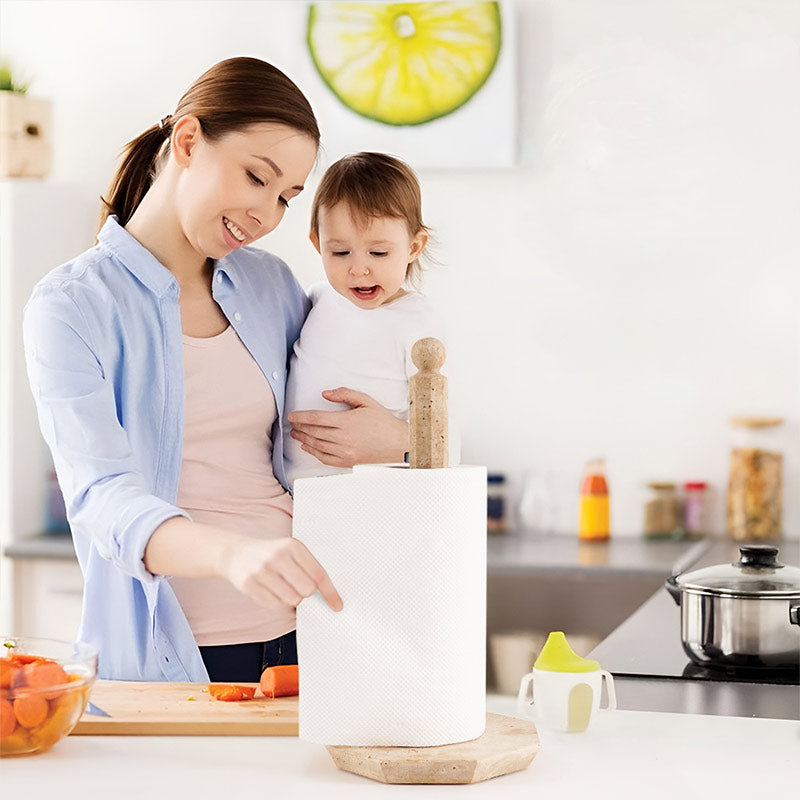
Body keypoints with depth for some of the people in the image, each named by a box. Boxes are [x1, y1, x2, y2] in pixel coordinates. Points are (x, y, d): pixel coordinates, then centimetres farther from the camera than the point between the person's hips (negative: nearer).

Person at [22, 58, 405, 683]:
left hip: (298, 636, 5)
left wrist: (394, 438, -5)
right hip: (167, 656, -4)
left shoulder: (270, 285, 9)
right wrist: (233, 553, -40)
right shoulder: (72, 307, -8)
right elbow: (104, 499, -20)